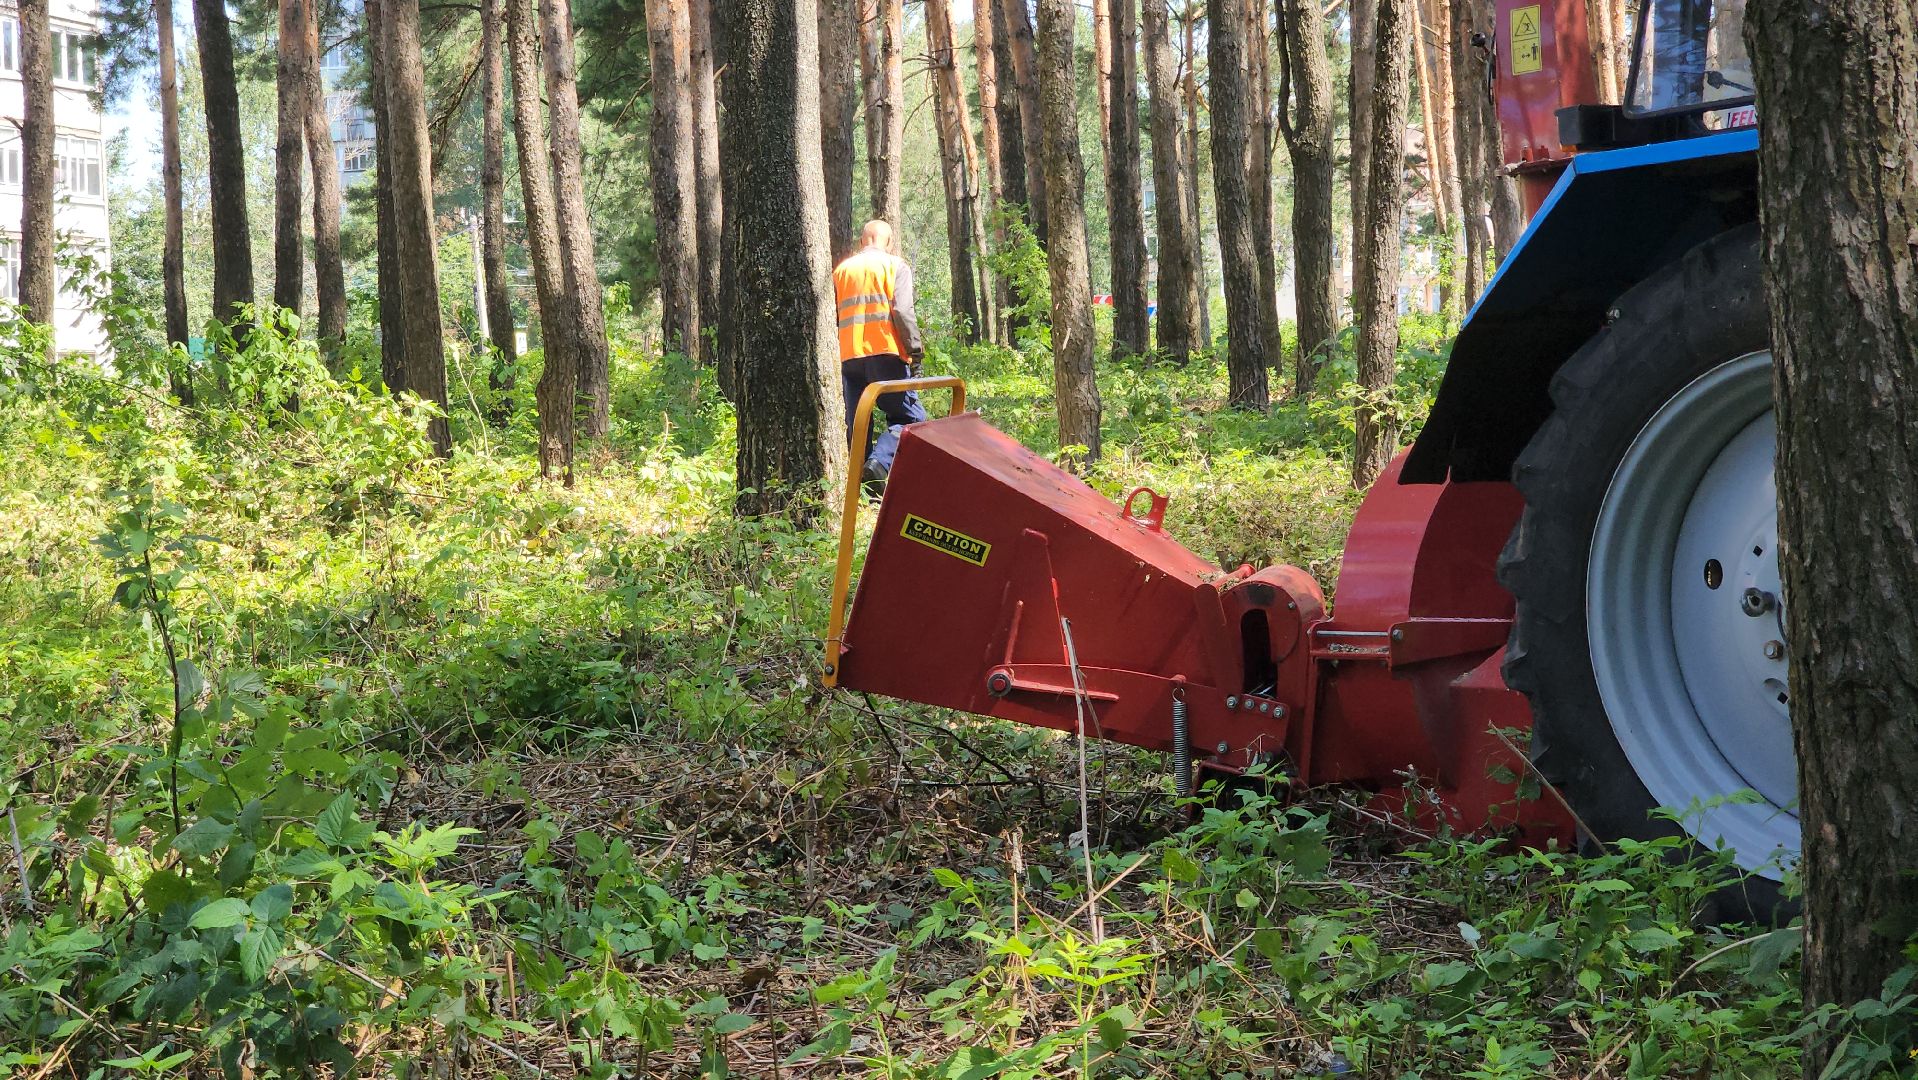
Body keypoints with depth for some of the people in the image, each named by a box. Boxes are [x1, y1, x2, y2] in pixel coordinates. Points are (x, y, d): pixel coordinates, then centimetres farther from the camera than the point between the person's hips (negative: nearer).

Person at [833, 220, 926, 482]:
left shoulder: (841, 270, 18)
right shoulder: (895, 266, 5)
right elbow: (902, 311, -9)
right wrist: (916, 350, -7)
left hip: (848, 357, 5)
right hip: (884, 353, -5)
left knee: (856, 425, 11)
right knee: (909, 417, -1)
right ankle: (879, 463, -23)